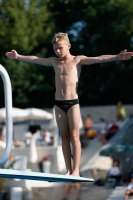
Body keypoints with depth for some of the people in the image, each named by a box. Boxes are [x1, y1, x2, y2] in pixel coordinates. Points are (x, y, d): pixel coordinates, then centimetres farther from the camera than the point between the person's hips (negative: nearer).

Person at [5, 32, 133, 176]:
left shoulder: (78, 60, -1)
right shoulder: (54, 61, 12)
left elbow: (99, 59, -13)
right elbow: (34, 59, 22)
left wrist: (117, 57, -25)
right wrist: (18, 57, 26)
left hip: (73, 102, -4)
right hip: (59, 103, 4)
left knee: (74, 136, -6)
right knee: (64, 137, 4)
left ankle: (76, 170, -6)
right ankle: (68, 170, 5)